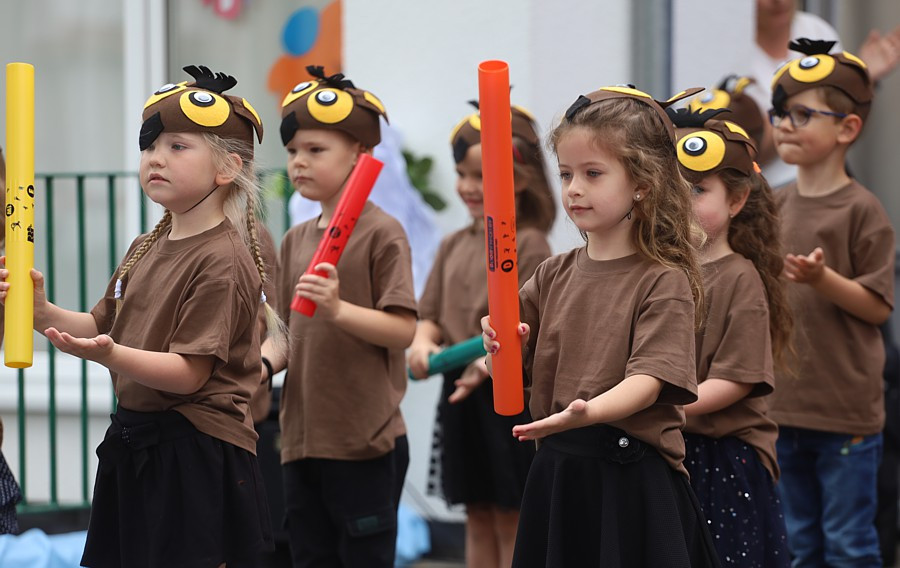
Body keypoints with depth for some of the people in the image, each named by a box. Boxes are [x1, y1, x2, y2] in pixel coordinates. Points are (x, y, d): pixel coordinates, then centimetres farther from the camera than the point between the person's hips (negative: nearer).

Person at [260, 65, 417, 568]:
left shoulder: (382, 233, -9)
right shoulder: (296, 241, 13)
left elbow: (403, 330, -15)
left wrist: (338, 308, -28)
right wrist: (264, 360, -2)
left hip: (367, 441, -7)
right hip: (303, 438, 7)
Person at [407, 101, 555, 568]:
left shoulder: (529, 244, -8)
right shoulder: (455, 246, 12)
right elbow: (431, 313, 13)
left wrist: (492, 361, -30)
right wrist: (422, 343, -8)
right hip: (460, 395, 6)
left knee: (512, 518, 1)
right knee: (478, 517, 13)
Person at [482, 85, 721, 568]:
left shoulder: (664, 283, -8)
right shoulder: (554, 275, 10)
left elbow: (648, 380, -19)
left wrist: (589, 411, -37)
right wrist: (499, 345, -12)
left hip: (634, 482, -5)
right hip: (557, 474, 5)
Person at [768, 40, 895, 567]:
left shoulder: (862, 210, -10)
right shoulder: (778, 205, 8)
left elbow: (878, 305, -12)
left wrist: (822, 278, -24)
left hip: (846, 412, -6)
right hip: (785, 405, 6)